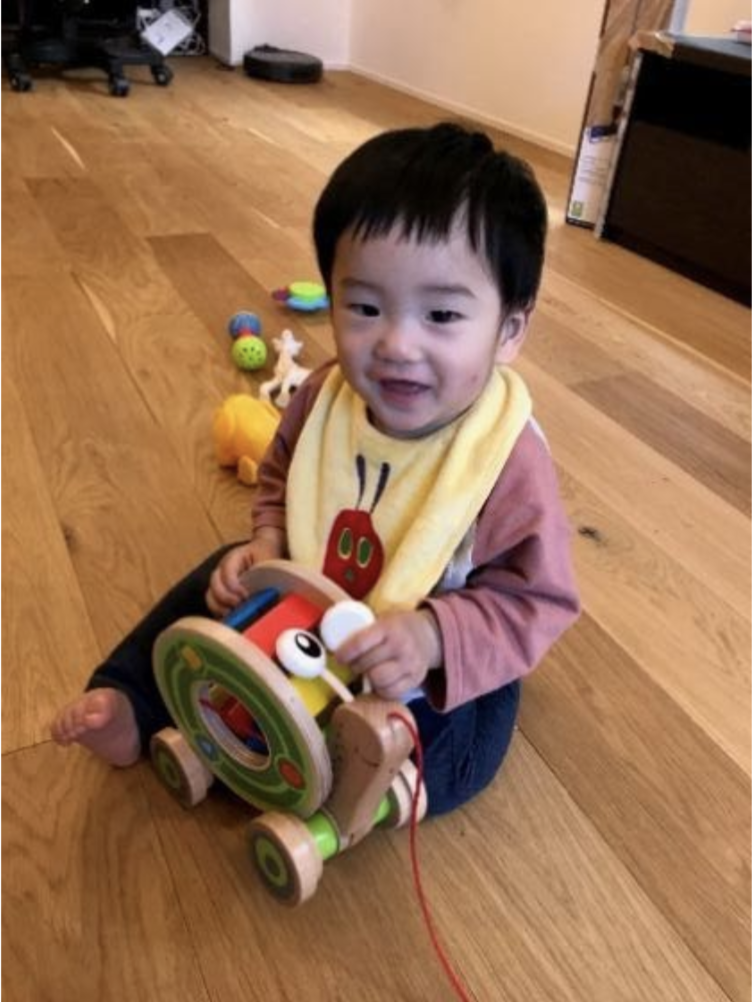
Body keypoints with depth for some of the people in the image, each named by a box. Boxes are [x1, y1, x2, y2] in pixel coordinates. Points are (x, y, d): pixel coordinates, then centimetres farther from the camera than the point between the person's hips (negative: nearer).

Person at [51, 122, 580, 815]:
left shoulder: (510, 459, -31)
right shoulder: (328, 395, -15)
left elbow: (536, 602, -24)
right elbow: (281, 476, 6)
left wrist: (432, 637, -39)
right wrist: (269, 543, -13)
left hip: (443, 669, -4)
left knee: (446, 757, -25)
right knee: (222, 580, 5)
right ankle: (132, 703, 19)